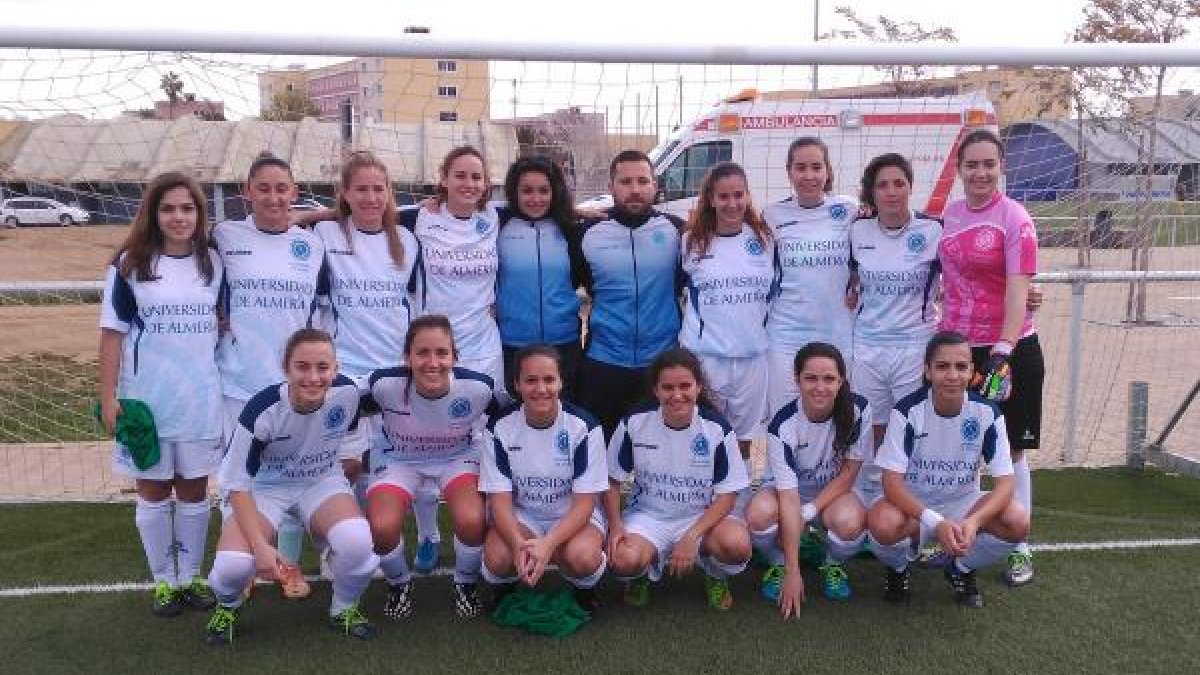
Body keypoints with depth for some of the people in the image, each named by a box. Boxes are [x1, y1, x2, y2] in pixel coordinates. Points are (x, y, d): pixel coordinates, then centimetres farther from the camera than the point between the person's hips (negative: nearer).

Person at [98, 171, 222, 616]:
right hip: (146, 399, -2)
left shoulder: (213, 263, 4)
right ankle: (164, 580, 21)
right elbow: (113, 333, -4)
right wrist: (108, 397, -8)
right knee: (153, 492, 9)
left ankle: (191, 576, 23)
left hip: (201, 400, 2)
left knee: (194, 490, 10)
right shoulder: (130, 264, -4)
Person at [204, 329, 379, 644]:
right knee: (233, 564, -28)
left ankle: (345, 608, 4)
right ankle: (228, 605, 12)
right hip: (263, 487, -1)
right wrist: (260, 545, -30)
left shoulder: (348, 392, -21)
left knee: (357, 541, -29)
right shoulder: (262, 411, -28)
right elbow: (237, 484, -21)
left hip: (322, 482, 2)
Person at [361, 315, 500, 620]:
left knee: (472, 521, -27)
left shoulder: (479, 387, -29)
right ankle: (399, 584, 12)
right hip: (398, 458, 0)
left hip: (459, 456, 0)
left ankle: (466, 584, 8)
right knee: (382, 528, -24)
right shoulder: (384, 384, -30)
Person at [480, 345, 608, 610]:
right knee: (497, 558, -30)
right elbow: (500, 498, -13)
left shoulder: (584, 426, -16)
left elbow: (584, 501, -16)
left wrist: (548, 544, -33)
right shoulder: (500, 427, -12)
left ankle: (584, 588, 4)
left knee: (582, 557, -33)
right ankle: (505, 586, 8)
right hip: (519, 515, 1)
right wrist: (518, 544, -33)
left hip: (573, 516, -1)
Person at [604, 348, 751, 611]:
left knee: (737, 544, -32)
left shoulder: (718, 429, -13)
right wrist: (615, 525, -15)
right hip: (648, 516, 0)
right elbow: (612, 480, 1)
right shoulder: (635, 423, -11)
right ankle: (641, 574, 8)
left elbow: (727, 495, -9)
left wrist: (692, 537, -22)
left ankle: (716, 576, 6)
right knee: (624, 560, -32)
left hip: (702, 518, 0)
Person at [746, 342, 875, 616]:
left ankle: (833, 565, 2)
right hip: (795, 490, 0)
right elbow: (789, 498, -28)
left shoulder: (858, 410, -21)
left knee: (848, 521, -35)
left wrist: (808, 512, -24)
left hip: (840, 491, 1)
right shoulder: (782, 425, -25)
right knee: (759, 513, -33)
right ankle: (780, 564, 2)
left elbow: (849, 473, -13)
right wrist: (792, 573, -30)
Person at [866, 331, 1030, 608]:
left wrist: (973, 522, -36)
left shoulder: (987, 413, -14)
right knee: (882, 524, -35)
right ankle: (898, 569, 3)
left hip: (964, 503, 3)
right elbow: (892, 482, -24)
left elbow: (1004, 482, -16)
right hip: (911, 503, -2)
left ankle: (962, 569, 6)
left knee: (1018, 522, -25)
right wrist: (936, 523, -39)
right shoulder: (907, 411, -20)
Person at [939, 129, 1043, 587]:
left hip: (1010, 348, -5)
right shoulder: (950, 214, 6)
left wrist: (1002, 351, -27)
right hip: (956, 346, 5)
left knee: (1010, 450, 5)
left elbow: (1018, 290, -19)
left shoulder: (1014, 218, -11)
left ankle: (1020, 549, 18)